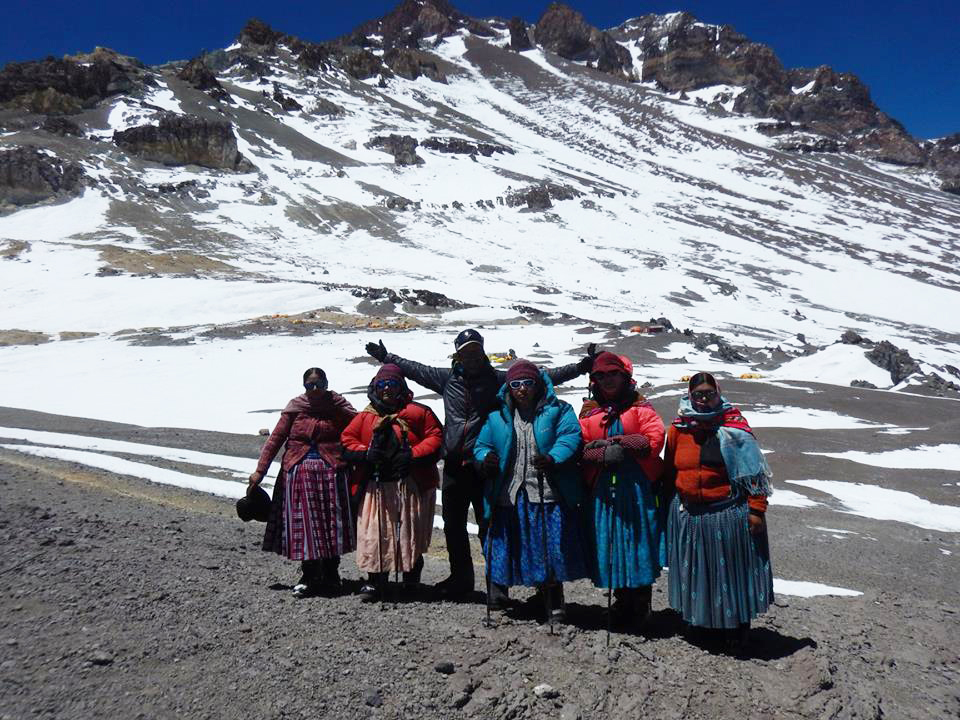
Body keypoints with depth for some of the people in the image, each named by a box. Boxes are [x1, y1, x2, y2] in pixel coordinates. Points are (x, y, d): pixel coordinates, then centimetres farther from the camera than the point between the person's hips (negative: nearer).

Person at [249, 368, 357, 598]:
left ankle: (331, 575, 23)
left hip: (330, 473, 0)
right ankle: (309, 577, 18)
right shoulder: (295, 407, 2)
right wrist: (260, 471, -2)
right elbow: (276, 439, 1)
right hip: (299, 473, 1)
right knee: (302, 525, 3)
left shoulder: (338, 406, 2)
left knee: (331, 525, 6)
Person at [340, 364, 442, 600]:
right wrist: (366, 453, -10)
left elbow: (435, 436, -1)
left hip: (412, 485, -1)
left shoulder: (417, 412, 3)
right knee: (375, 532, -4)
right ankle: (375, 580, 8)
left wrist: (413, 455, -13)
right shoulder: (365, 417, 9)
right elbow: (347, 441, 9)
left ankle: (412, 578, 28)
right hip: (376, 486, 1)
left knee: (412, 532, 7)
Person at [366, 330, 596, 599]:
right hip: (453, 466, 4)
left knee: (489, 527, 0)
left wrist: (582, 366, -13)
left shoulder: (499, 380, -1)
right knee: (453, 526, 15)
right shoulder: (448, 378, 9)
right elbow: (415, 369, 23)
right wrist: (386, 357, 30)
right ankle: (460, 578, 31)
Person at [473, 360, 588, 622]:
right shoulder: (497, 417, 13)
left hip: (549, 495, -2)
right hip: (509, 496, 3)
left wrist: (553, 459, -31)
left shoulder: (557, 411, 3)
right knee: (507, 546, 8)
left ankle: (553, 600, 18)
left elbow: (569, 438, -11)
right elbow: (481, 445, 13)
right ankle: (499, 587, 31)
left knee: (551, 549, -1)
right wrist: (485, 460, -12)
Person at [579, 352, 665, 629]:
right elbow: (581, 447, 2)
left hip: (637, 486, -2)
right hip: (602, 489, 2)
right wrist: (604, 454, -17)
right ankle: (621, 601, 23)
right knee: (610, 544, 6)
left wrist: (618, 443, -12)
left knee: (638, 541, 0)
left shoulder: (639, 407, 6)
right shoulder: (589, 411, 11)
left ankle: (640, 605, 14)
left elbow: (655, 439, -6)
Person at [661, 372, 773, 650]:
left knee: (732, 569, 8)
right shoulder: (678, 428, 3)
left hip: (729, 514, -3)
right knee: (696, 571, 14)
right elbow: (669, 471, 12)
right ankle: (700, 620, 32)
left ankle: (738, 626, 25)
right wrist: (668, 505, 12)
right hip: (688, 514, 3)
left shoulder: (733, 426, -7)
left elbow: (753, 470, -8)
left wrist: (756, 509, -13)